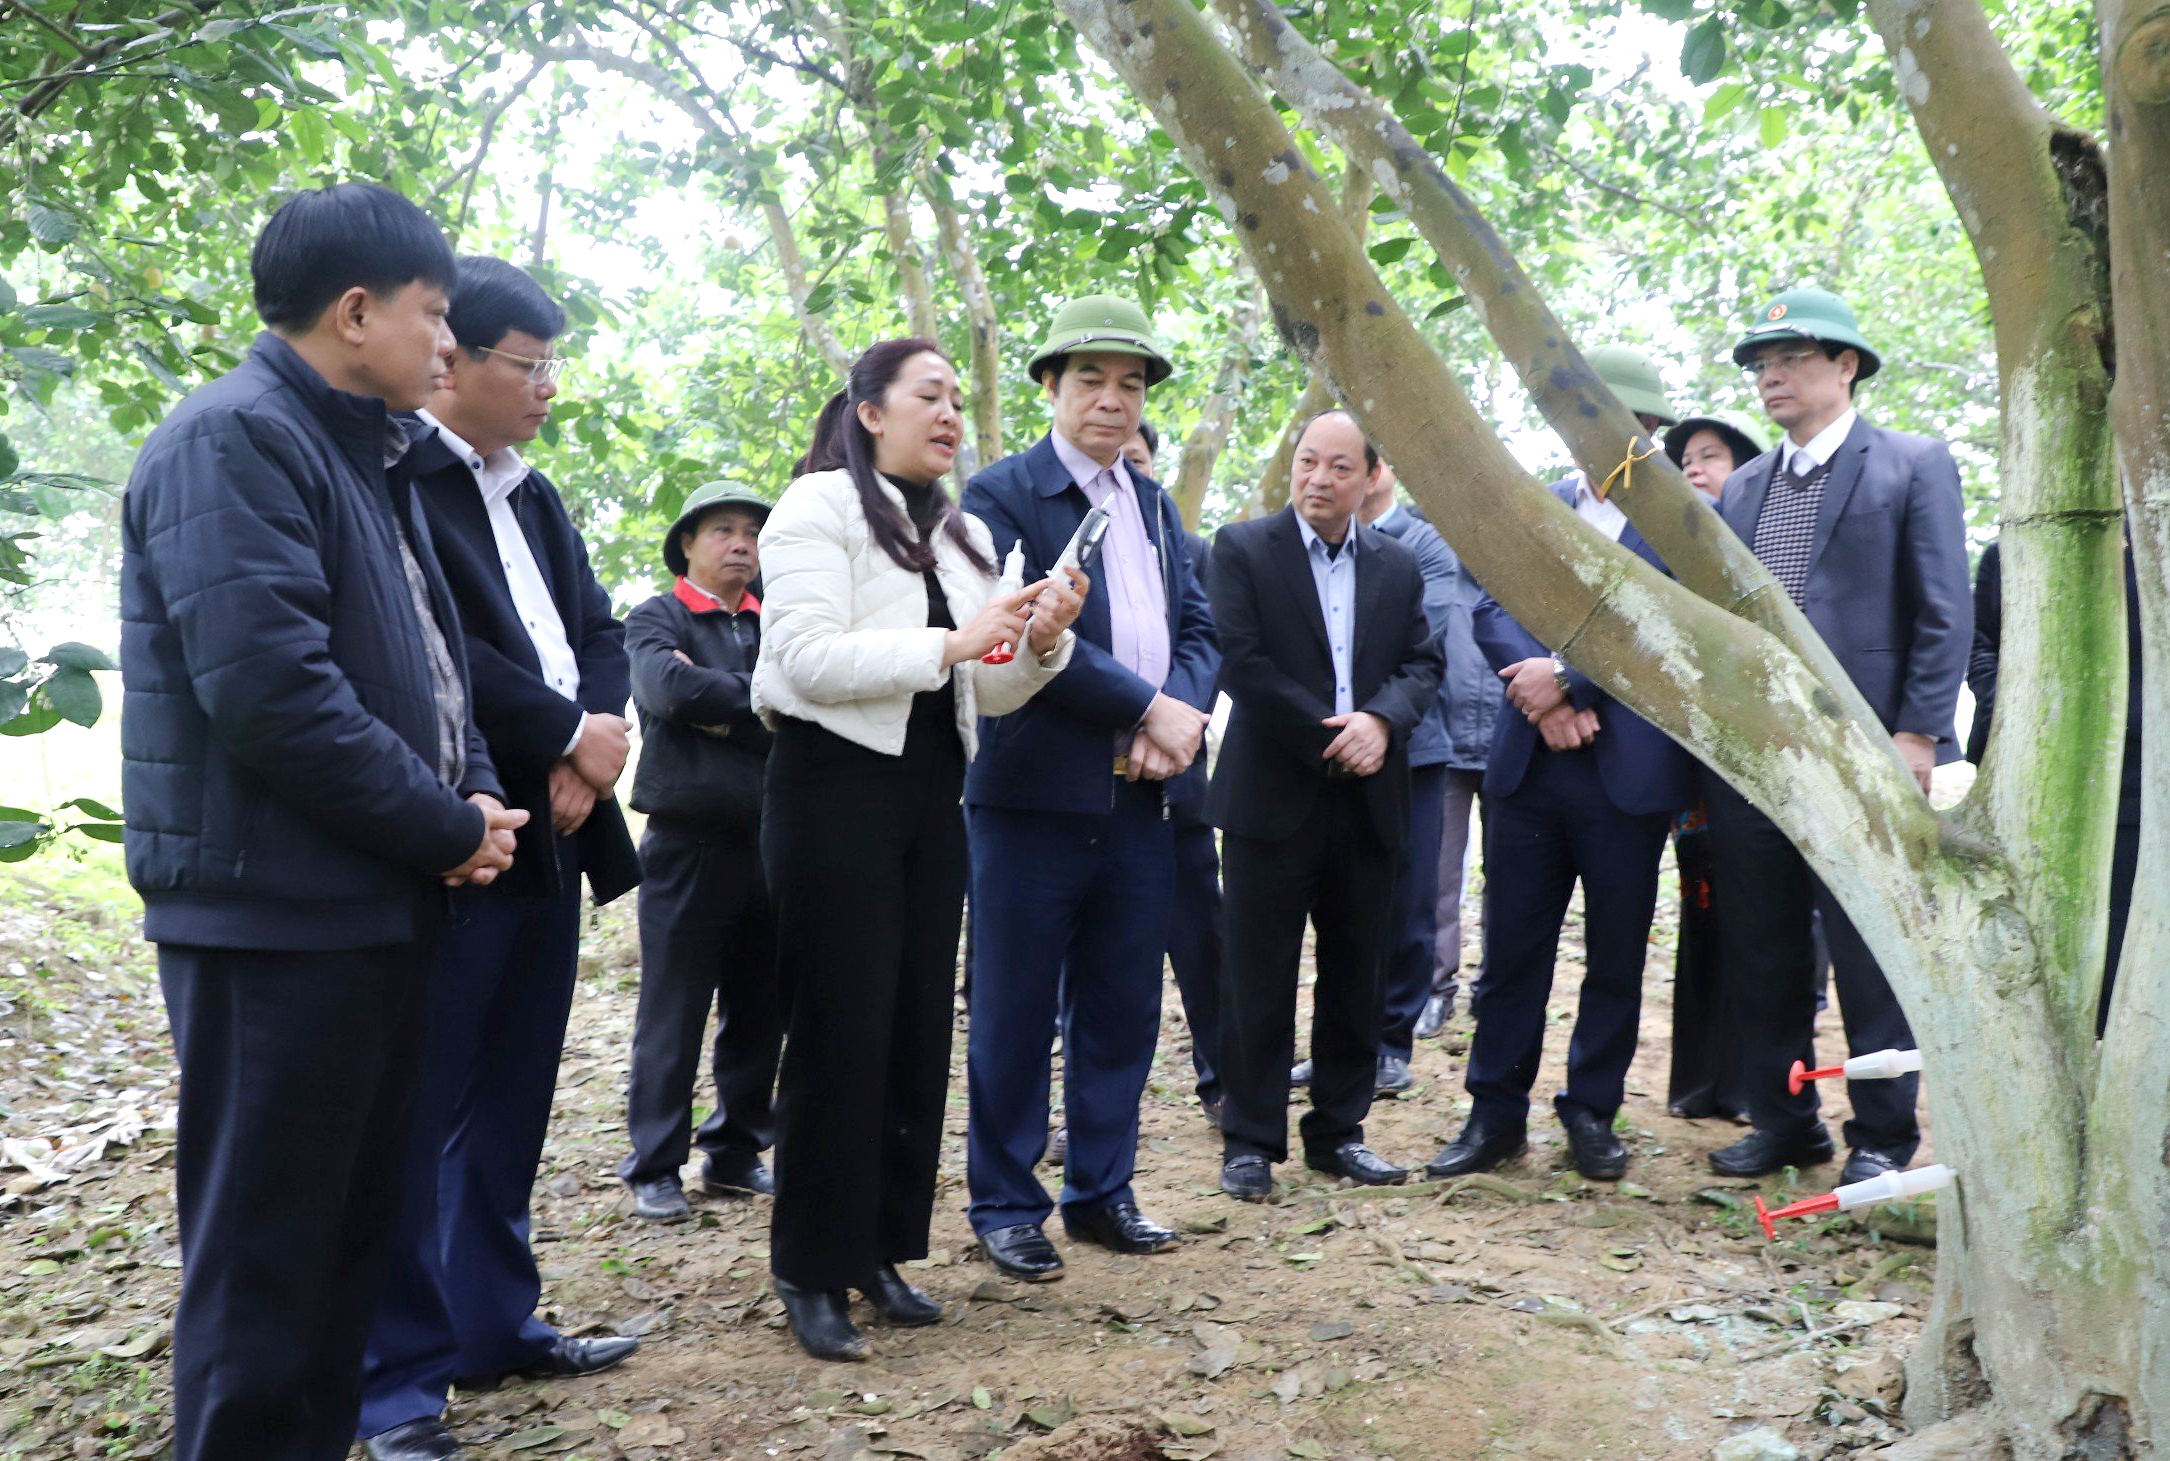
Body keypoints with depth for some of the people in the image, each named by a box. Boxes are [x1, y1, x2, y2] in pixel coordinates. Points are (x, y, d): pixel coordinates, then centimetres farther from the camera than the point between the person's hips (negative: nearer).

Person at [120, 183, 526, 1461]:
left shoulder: (370, 456, 16)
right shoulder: (233, 440, -14)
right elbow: (271, 690, -25)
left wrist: (475, 795, 1)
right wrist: (445, 830, -15)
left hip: (379, 903, 10)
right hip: (278, 912, -10)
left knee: (355, 1230, 17)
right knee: (264, 1248, 0)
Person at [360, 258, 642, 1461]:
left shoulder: (533, 494, 17)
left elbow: (596, 630, 13)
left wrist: (595, 740, -6)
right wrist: (569, 734, -12)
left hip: (547, 836, 9)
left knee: (512, 1105, 16)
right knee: (416, 1116, 0)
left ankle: (494, 1324, 29)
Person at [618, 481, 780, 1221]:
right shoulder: (656, 618, 2)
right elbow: (666, 688, -19)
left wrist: (719, 704, -9)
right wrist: (762, 699, -10)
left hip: (770, 841, 4)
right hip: (689, 845, -4)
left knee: (760, 1014, 10)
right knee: (673, 1016, 3)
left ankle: (736, 1153, 24)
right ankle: (654, 1168, 14)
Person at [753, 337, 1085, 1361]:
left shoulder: (962, 535, 17)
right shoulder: (820, 506, -5)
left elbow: (990, 692, 16)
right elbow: (806, 658, -17)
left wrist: (1042, 640, -4)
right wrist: (950, 644, -22)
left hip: (930, 793, 7)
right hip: (836, 785, -7)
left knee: (919, 1025, 9)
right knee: (840, 1028, -3)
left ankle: (880, 1248, 22)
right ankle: (811, 1273, 10)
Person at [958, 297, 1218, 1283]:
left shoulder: (1156, 505, 16)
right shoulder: (1001, 494, -5)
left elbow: (1197, 629, 12)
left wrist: (1182, 720, -8)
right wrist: (1151, 708, -17)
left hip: (1142, 797, 6)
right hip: (1035, 794, -6)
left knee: (1123, 1010, 13)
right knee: (1016, 1015, 4)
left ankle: (1101, 1192, 27)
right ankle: (1006, 1207, 18)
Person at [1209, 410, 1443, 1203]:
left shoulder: (1397, 565, 12)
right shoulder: (1241, 548, -1)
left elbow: (1423, 663, 8)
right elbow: (1240, 660, -11)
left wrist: (1382, 719, -13)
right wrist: (1327, 738, -14)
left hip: (1367, 801, 4)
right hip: (1272, 796, -4)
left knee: (1356, 977, 11)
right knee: (1258, 978, 1)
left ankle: (1339, 1131, 24)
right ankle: (1250, 1142, 12)